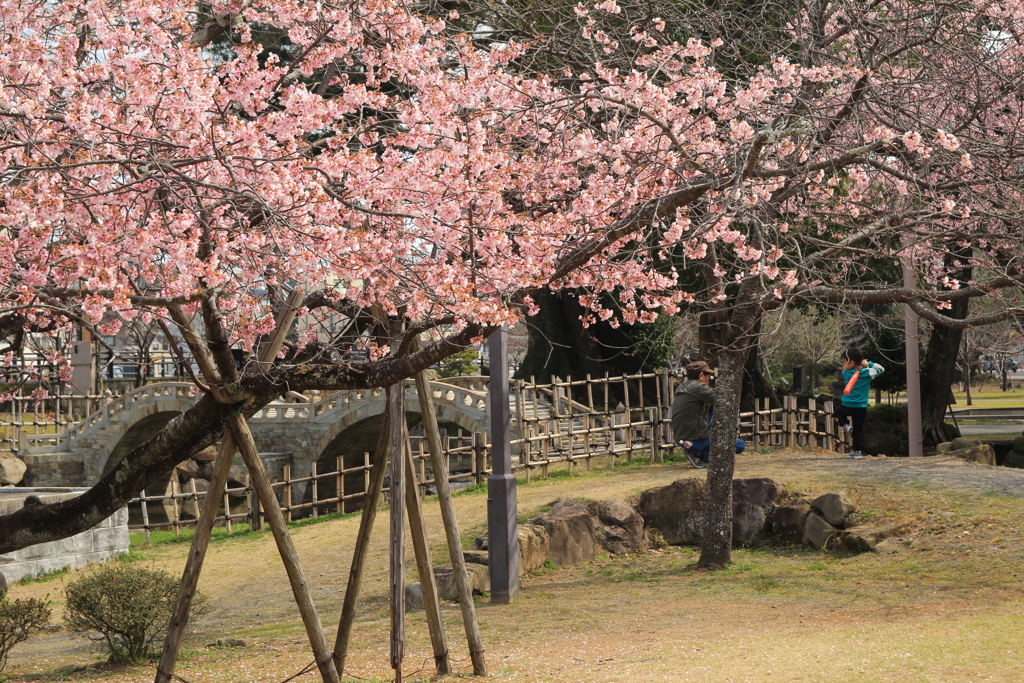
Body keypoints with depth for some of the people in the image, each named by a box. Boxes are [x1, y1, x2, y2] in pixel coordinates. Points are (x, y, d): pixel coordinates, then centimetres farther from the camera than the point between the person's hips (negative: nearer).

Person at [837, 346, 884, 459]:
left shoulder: (846, 372, -9)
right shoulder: (867, 373, -9)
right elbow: (880, 369, 5)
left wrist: (861, 365, 5)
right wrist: (868, 364, -1)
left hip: (846, 406, -1)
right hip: (861, 407, 1)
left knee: (841, 411, 32)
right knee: (858, 430, 8)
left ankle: (846, 424, 7)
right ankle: (858, 451, 4)